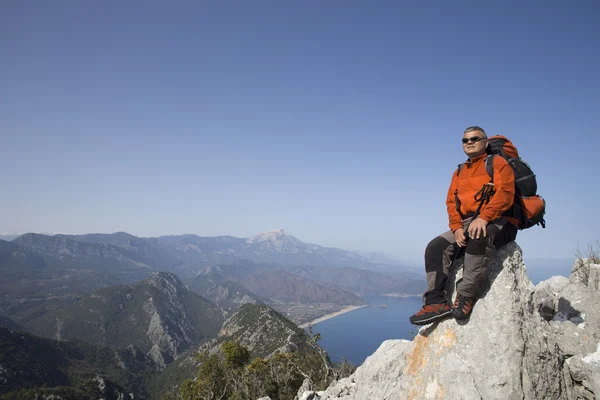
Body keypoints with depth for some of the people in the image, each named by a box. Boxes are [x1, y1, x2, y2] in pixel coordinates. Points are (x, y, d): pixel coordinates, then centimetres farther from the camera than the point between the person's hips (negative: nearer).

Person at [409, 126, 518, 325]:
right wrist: (457, 227, -7)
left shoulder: (498, 163, 3)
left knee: (479, 237, -39)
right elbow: (451, 202, 12)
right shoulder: (459, 172, 21)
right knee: (436, 247, -14)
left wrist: (484, 217, -28)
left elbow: (505, 193, -13)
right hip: (466, 224, 7)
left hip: (499, 222, -6)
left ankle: (466, 296, -33)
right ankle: (436, 301, -17)